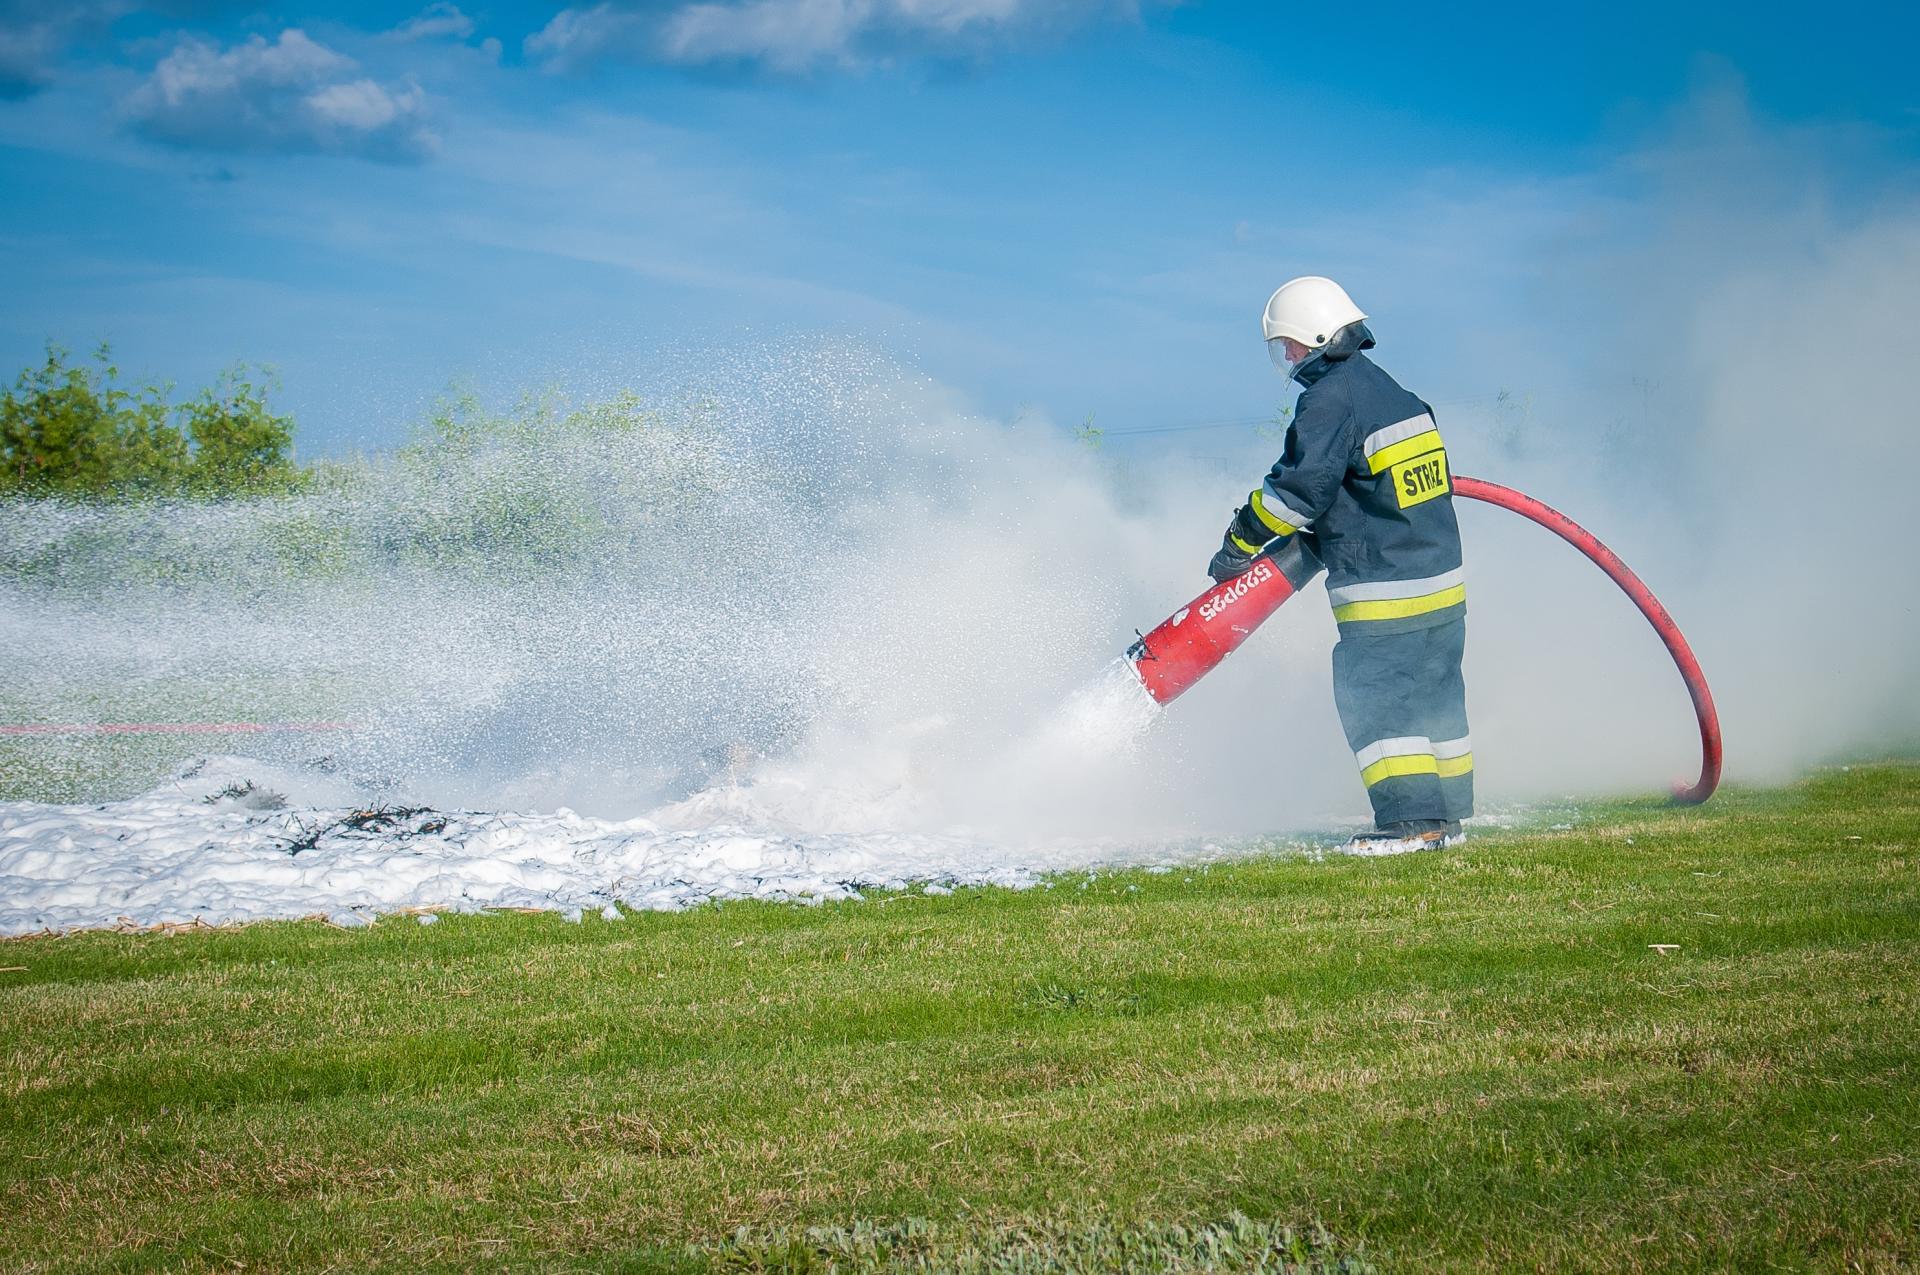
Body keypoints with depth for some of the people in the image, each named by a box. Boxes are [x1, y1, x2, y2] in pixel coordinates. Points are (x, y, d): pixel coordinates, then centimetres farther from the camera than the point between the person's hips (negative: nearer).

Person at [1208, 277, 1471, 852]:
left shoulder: (1330, 400, -14)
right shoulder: (1390, 391, 15)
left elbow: (1298, 487, -16)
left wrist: (1240, 545, -4)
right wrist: (1306, 539, 23)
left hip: (1384, 593, -9)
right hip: (1442, 579, 9)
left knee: (1373, 701, -4)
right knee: (1433, 699, 14)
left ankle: (1412, 819, -7)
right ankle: (1446, 814, 19)